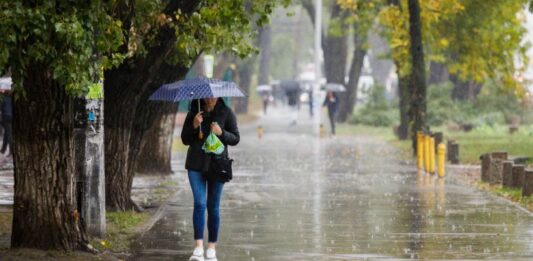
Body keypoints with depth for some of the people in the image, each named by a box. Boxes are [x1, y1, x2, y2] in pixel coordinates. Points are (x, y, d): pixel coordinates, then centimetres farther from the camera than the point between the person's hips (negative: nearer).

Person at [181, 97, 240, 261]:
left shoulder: (226, 113, 0)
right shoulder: (194, 112, 5)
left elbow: (235, 139, 2)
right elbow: (185, 139, 7)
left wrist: (221, 133, -17)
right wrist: (194, 126, -11)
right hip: (196, 165, 1)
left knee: (213, 206, 3)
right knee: (199, 203, -10)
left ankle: (211, 248, 10)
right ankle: (198, 248, -14)